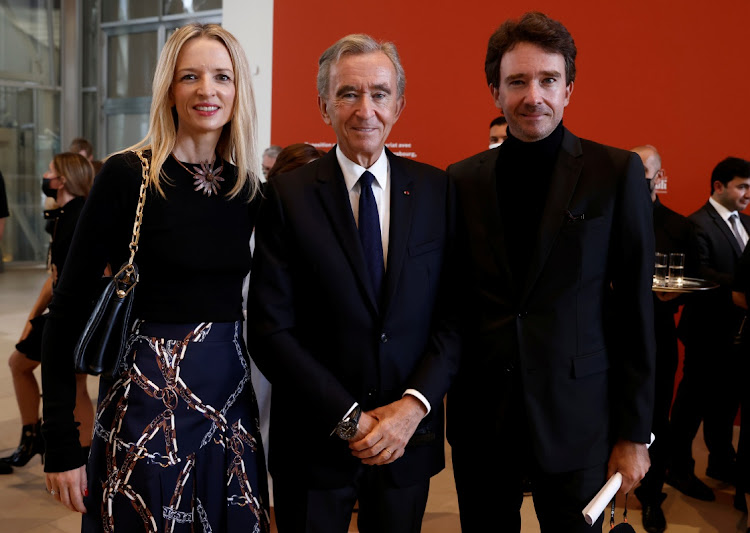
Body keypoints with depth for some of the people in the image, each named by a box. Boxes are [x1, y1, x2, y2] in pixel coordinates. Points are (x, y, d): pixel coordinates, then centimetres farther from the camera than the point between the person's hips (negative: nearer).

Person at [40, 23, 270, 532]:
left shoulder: (249, 186, 4)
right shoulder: (128, 176, -10)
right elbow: (68, 309, -10)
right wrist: (61, 442, -12)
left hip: (231, 397, 5)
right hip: (148, 401, -4)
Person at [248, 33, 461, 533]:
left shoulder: (437, 189, 0)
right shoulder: (287, 196, -7)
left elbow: (455, 316, 0)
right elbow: (271, 330, -10)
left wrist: (415, 404, -12)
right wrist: (351, 420, -13)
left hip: (410, 437, 2)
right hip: (315, 442, -2)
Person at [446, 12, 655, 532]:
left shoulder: (617, 174, -5)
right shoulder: (462, 180, 2)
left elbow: (636, 310, -4)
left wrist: (634, 432, -4)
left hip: (574, 420, -2)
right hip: (479, 414, 2)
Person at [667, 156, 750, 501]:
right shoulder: (698, 224, -13)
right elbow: (700, 275, -24)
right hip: (707, 330, -8)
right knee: (694, 399, 3)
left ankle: (722, 462, 34)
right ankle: (678, 468, 17)